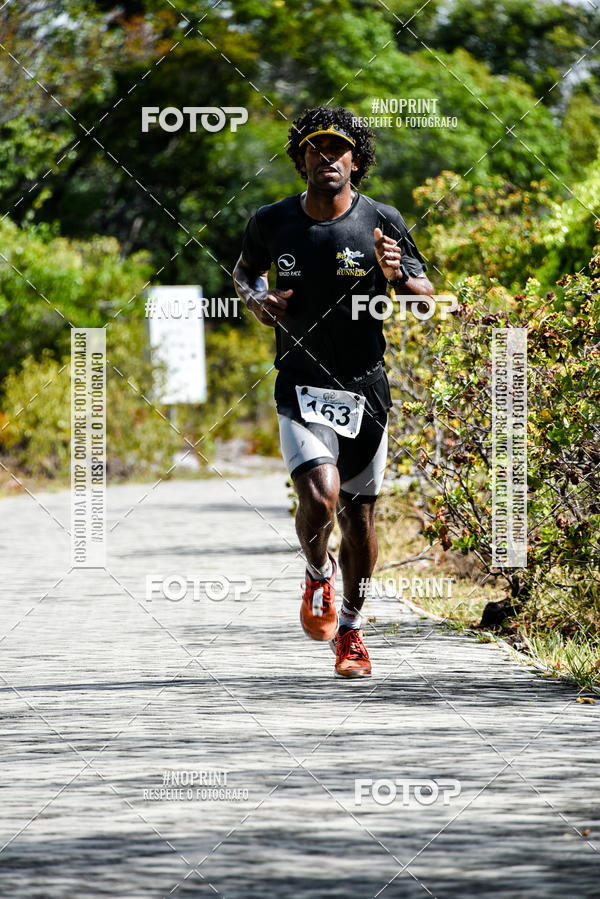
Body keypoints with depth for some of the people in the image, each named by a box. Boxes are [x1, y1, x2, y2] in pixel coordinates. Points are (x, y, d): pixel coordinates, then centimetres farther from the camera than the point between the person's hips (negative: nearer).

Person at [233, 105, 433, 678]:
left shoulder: (382, 223, -3)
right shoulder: (272, 222, -1)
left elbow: (427, 303, 0)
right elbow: (244, 270, 21)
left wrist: (396, 275, -21)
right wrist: (255, 297, -2)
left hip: (365, 389, 1)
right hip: (301, 389, -1)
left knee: (359, 514, 8)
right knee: (320, 498, -21)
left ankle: (350, 629, 28)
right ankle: (319, 576, 12)